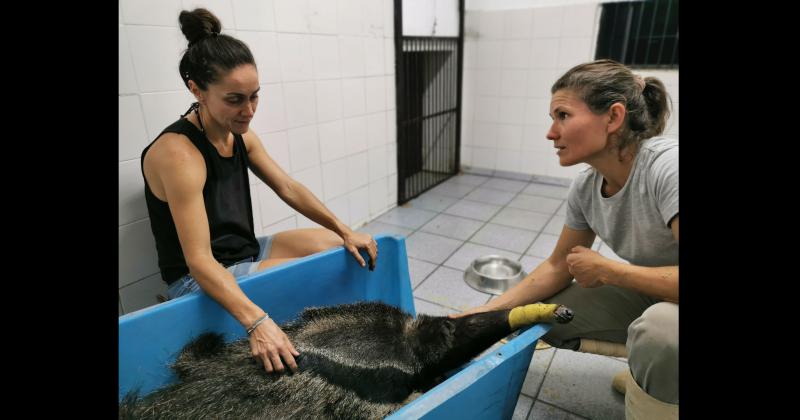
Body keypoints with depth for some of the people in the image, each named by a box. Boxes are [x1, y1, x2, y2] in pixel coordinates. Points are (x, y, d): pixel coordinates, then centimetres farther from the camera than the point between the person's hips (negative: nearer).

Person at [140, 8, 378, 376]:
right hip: (202, 279, -8)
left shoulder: (240, 135, -1)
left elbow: (288, 189, 2)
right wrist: (258, 323, -44)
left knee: (343, 248, 5)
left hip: (247, 252, 8)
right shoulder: (178, 153, -26)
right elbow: (200, 261, -32)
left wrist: (345, 231, -7)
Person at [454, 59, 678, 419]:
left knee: (663, 325, -37)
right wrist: (487, 311, -10)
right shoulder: (585, 188, -9)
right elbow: (557, 267, -1)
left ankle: (660, 383, -3)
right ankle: (650, 372, 16)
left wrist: (604, 269, -22)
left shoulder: (667, 167, -30)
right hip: (650, 297, 6)